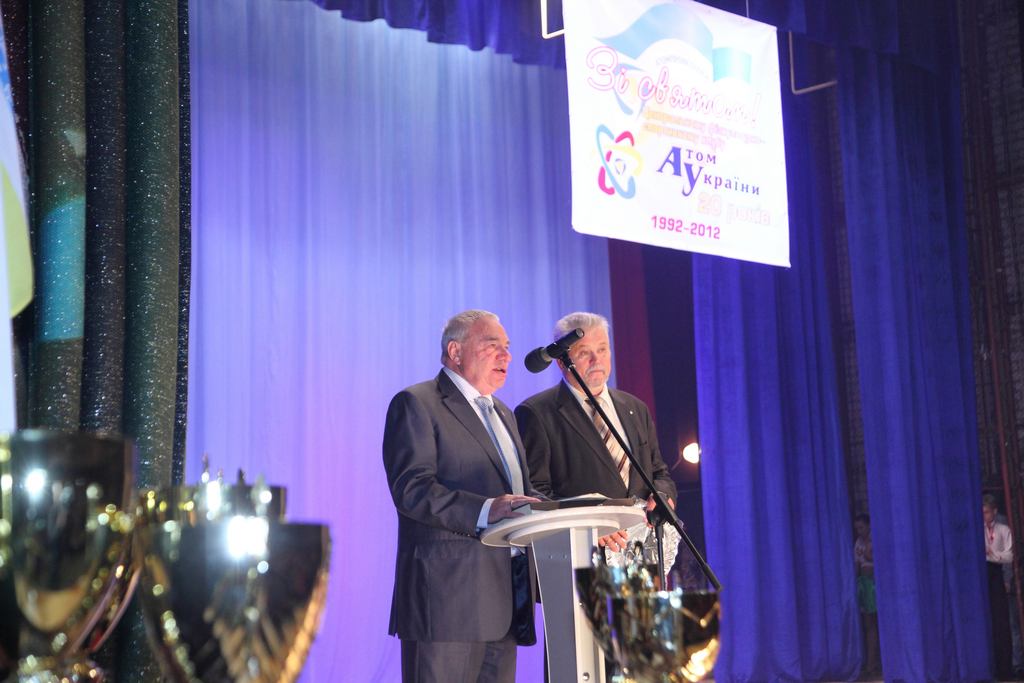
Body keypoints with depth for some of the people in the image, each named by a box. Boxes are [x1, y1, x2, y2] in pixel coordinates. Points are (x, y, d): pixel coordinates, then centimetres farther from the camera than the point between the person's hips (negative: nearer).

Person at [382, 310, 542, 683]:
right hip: (448, 595, -8)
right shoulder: (416, 404, -3)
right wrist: (486, 509, -29)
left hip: (505, 600, 8)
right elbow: (412, 489, -16)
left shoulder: (503, 414, 24)